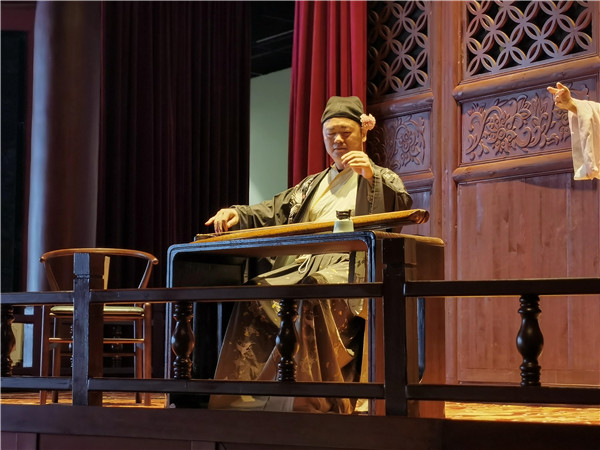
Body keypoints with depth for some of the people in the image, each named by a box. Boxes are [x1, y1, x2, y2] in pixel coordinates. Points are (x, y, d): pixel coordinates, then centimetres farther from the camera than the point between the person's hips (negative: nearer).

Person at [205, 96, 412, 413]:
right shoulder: (311, 185, 33)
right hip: (301, 267, 5)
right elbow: (272, 212, 24)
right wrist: (237, 214, 5)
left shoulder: (381, 180, 18)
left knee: (312, 295, -39)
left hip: (351, 267, -5)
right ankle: (244, 394, -27)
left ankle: (310, 399, -42)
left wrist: (370, 176, -19)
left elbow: (403, 208, -4)